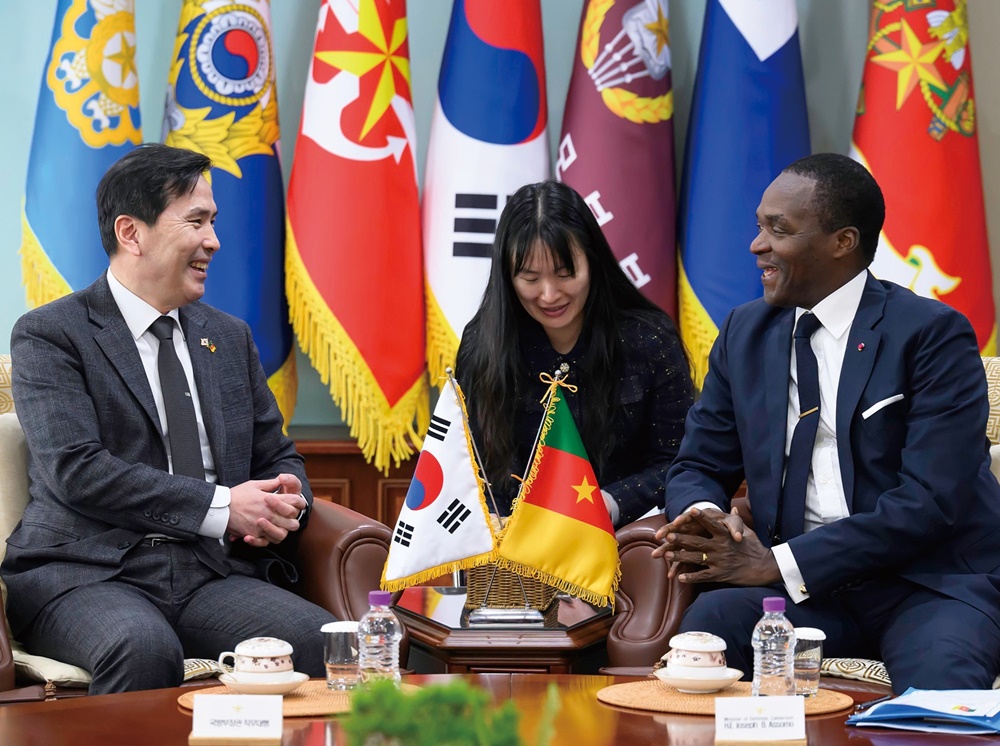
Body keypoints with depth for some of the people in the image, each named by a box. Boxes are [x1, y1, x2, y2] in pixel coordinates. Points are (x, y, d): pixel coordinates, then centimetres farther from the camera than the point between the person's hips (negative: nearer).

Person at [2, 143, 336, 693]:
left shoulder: (229, 337, 21)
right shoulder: (48, 336, 2)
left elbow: (276, 457, 26)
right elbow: (75, 470, -10)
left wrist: (283, 504, 0)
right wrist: (221, 507, -15)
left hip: (212, 575, 5)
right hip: (87, 573, -4)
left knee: (324, 642, -26)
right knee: (144, 649, -38)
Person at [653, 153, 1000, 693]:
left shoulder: (934, 335, -6)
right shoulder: (745, 334, 13)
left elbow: (932, 501, -15)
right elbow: (697, 467, 17)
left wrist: (779, 563, -19)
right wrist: (704, 515, -11)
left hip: (931, 582, -4)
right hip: (801, 586, 5)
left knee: (939, 689, -37)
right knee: (706, 624, -27)